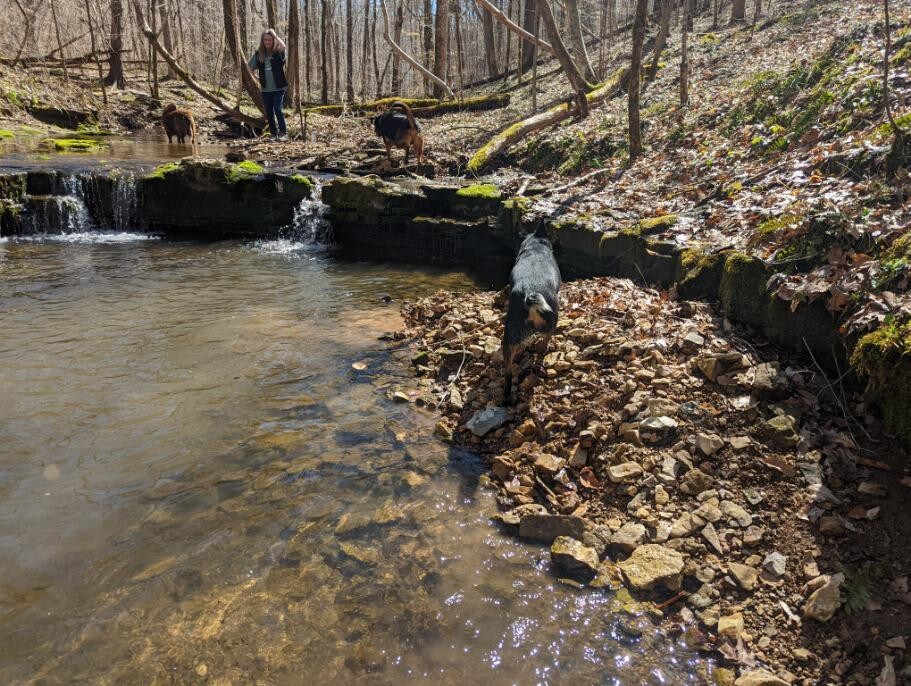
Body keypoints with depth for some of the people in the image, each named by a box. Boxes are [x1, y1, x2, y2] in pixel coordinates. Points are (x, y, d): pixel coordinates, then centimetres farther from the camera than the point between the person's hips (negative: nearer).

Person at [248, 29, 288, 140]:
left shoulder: (278, 52, -3)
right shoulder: (258, 53, 6)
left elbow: (283, 47, -26)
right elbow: (250, 67, 12)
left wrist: (275, 35, -16)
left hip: (278, 88, -4)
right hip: (265, 89, 4)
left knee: (277, 109, -15)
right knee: (269, 113, 7)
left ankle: (283, 133, -5)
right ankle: (274, 134, 18)